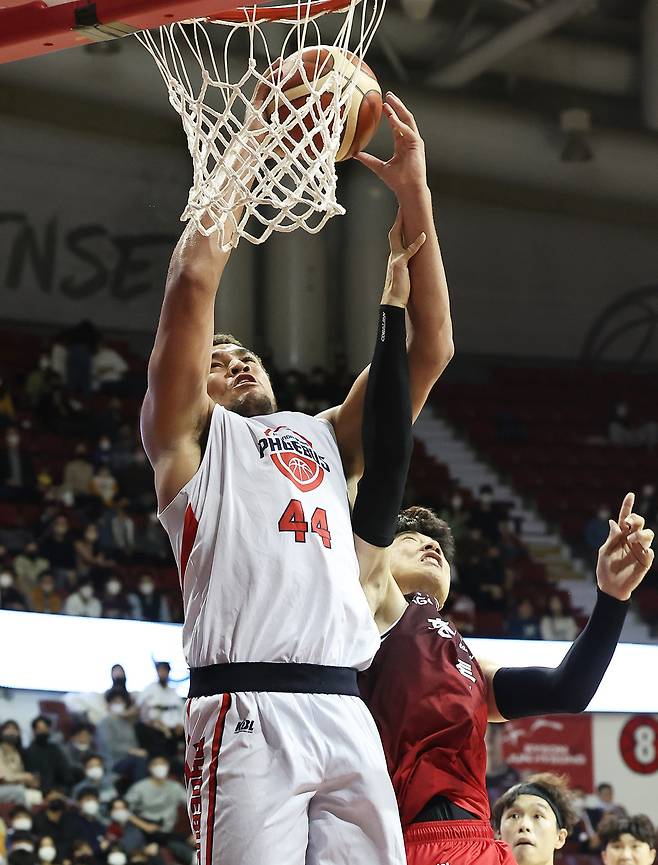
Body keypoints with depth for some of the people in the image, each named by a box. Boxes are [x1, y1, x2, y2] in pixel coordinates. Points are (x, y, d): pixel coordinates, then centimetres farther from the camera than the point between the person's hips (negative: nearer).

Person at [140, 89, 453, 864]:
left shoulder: (326, 437, 30)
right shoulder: (189, 434, 16)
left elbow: (430, 347, 22)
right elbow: (194, 283, 2)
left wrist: (413, 195, 16)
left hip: (345, 712, 5)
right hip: (246, 708, -5)